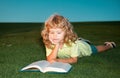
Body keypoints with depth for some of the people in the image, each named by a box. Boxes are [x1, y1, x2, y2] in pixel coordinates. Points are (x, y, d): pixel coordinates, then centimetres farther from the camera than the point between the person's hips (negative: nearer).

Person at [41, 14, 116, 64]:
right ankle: (80, 40, 57)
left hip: (85, 47, -2)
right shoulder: (48, 43, -34)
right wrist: (57, 45, -50)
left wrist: (58, 60, -48)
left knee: (96, 49, 27)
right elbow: (50, 60, -41)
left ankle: (109, 45, 52)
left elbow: (74, 60, -35)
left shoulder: (72, 41, -43)